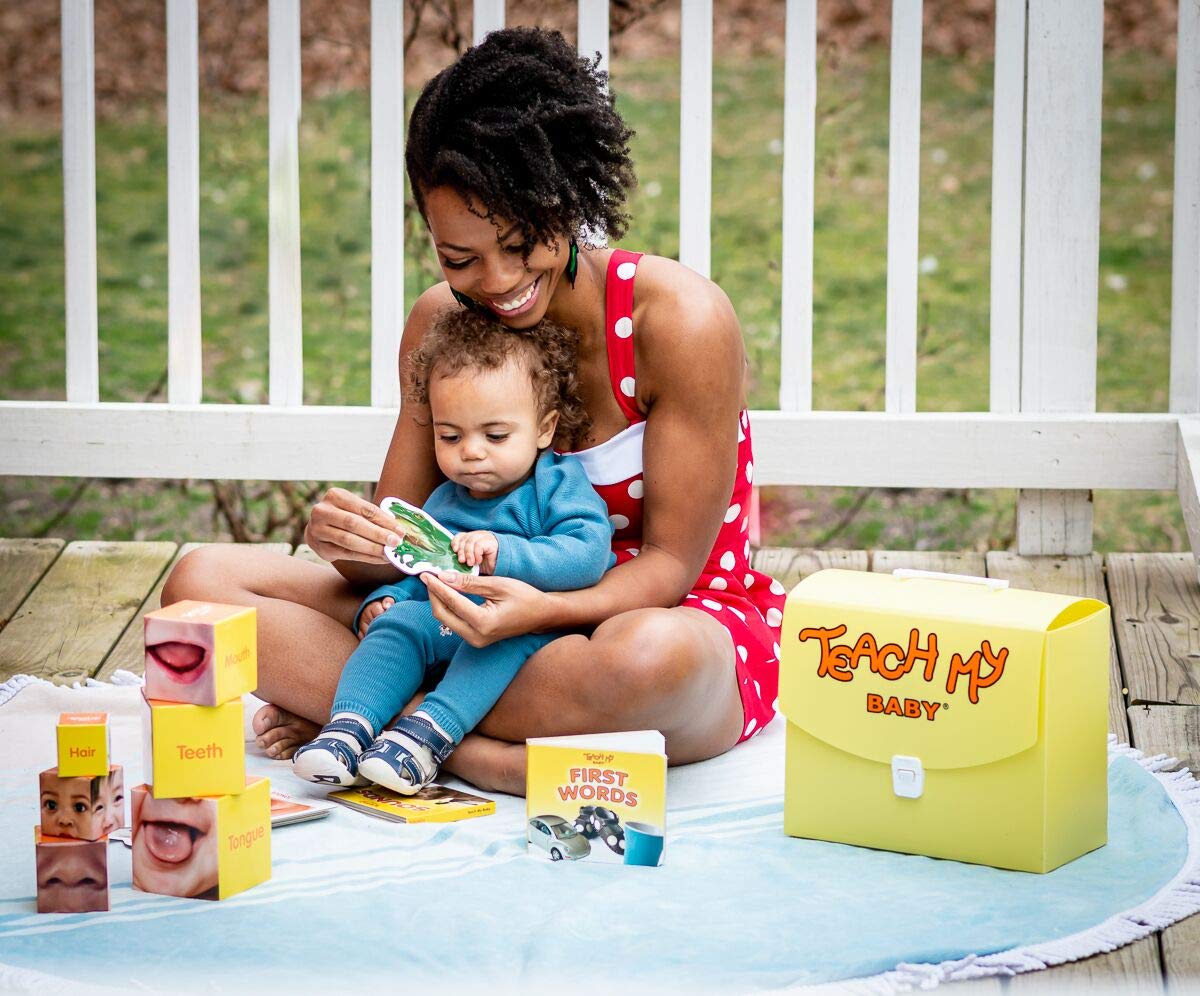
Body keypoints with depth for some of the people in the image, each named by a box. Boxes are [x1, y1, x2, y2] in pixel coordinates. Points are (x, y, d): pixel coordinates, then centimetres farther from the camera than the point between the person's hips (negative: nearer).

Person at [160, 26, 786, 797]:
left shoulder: (681, 320, -18)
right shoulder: (441, 326, -2)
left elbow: (669, 562, -15)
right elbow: (398, 534, 0)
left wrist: (544, 609, -36)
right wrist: (354, 541, -25)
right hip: (503, 621, 5)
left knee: (650, 655, -45)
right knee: (203, 580, -8)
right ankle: (493, 750, -24)